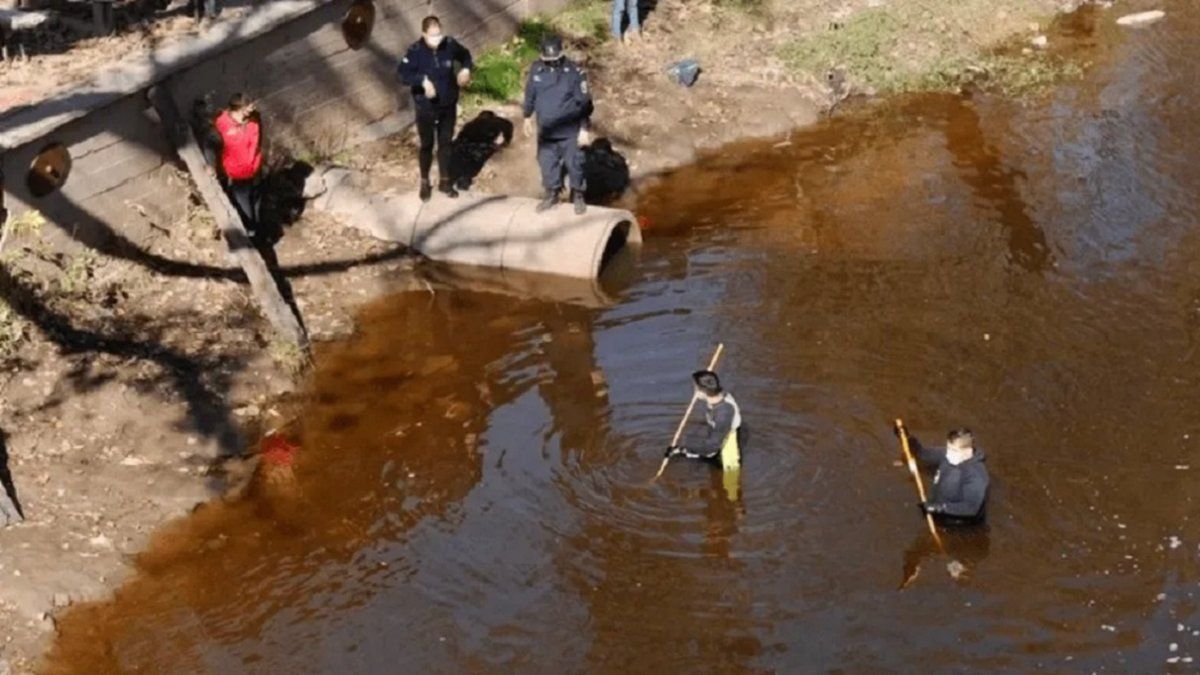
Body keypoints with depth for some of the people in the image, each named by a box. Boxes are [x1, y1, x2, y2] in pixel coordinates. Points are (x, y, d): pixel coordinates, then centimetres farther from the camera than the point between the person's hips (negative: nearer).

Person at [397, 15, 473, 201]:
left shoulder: (450, 45, -10)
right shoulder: (416, 51, -20)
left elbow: (465, 55, 10)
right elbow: (402, 73, -28)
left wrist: (466, 69, -10)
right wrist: (422, 80, -40)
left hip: (448, 105, 3)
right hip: (426, 108, -3)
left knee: (446, 143, 15)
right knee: (427, 145, 10)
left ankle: (444, 181, 32)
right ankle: (425, 183, 29)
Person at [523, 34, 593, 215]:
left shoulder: (574, 72, -15)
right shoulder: (536, 70, -5)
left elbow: (584, 102, -11)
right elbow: (530, 95, 10)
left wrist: (584, 128, -11)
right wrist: (527, 118, 18)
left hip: (569, 131, -3)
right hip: (545, 130, 3)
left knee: (574, 164, 7)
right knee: (547, 163, 13)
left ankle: (578, 195, 24)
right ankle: (552, 193, 31)